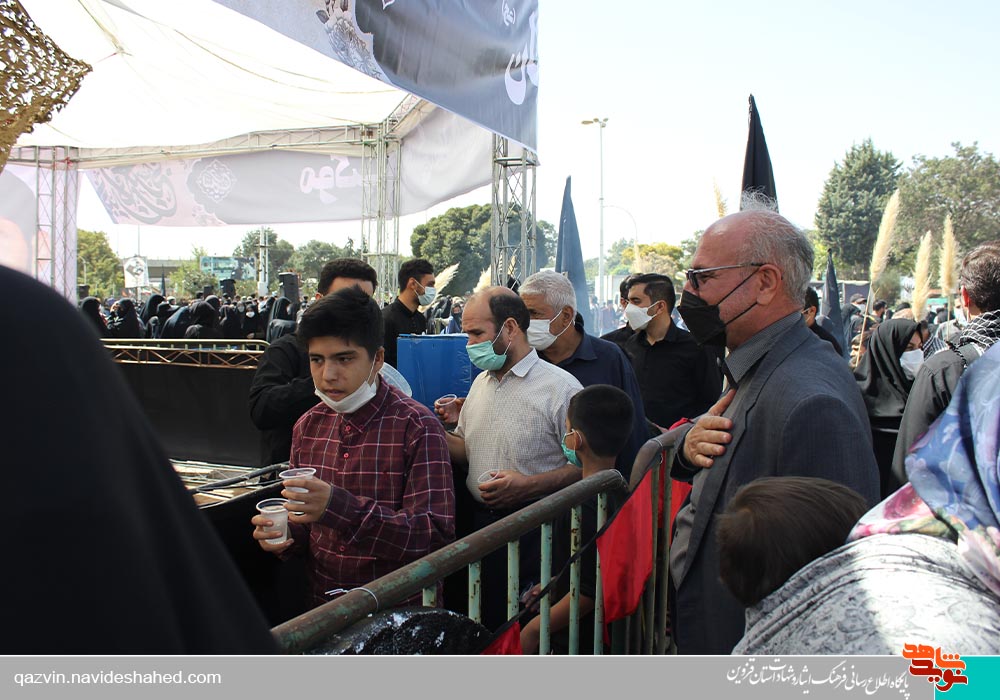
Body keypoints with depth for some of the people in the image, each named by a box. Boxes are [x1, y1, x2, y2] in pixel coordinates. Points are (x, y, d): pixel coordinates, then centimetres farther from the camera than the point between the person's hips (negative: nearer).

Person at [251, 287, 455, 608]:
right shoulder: (308, 426, 8)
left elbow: (436, 536, -18)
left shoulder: (417, 427, -10)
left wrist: (342, 508, -28)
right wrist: (282, 533, -3)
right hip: (324, 606, 4)